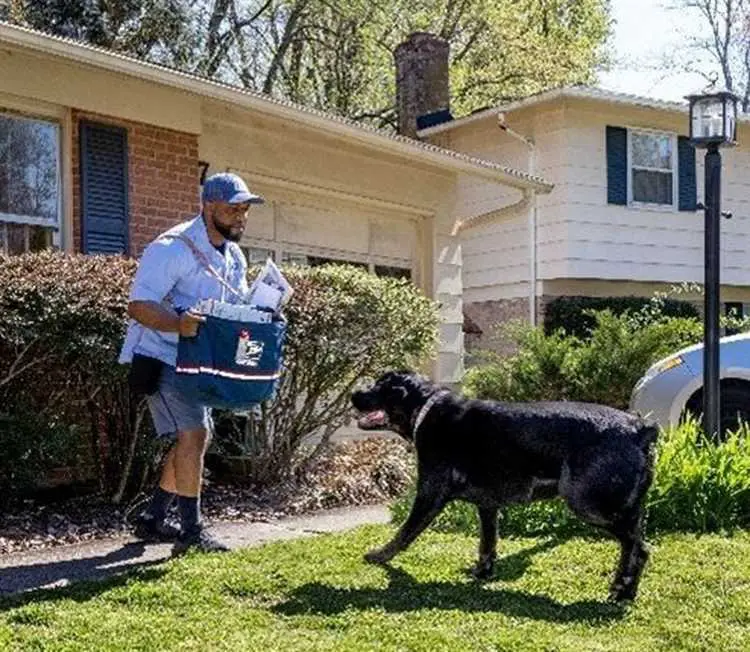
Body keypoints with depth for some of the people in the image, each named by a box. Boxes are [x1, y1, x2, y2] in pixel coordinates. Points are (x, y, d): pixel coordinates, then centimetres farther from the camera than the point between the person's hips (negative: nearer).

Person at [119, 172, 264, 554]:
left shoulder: (234, 256, 7)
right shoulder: (173, 248, -20)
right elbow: (138, 306, -26)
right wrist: (178, 324, -43)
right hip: (160, 356, -9)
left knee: (197, 437, 13)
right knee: (193, 433, -19)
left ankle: (152, 520, 25)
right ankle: (191, 532, -12)